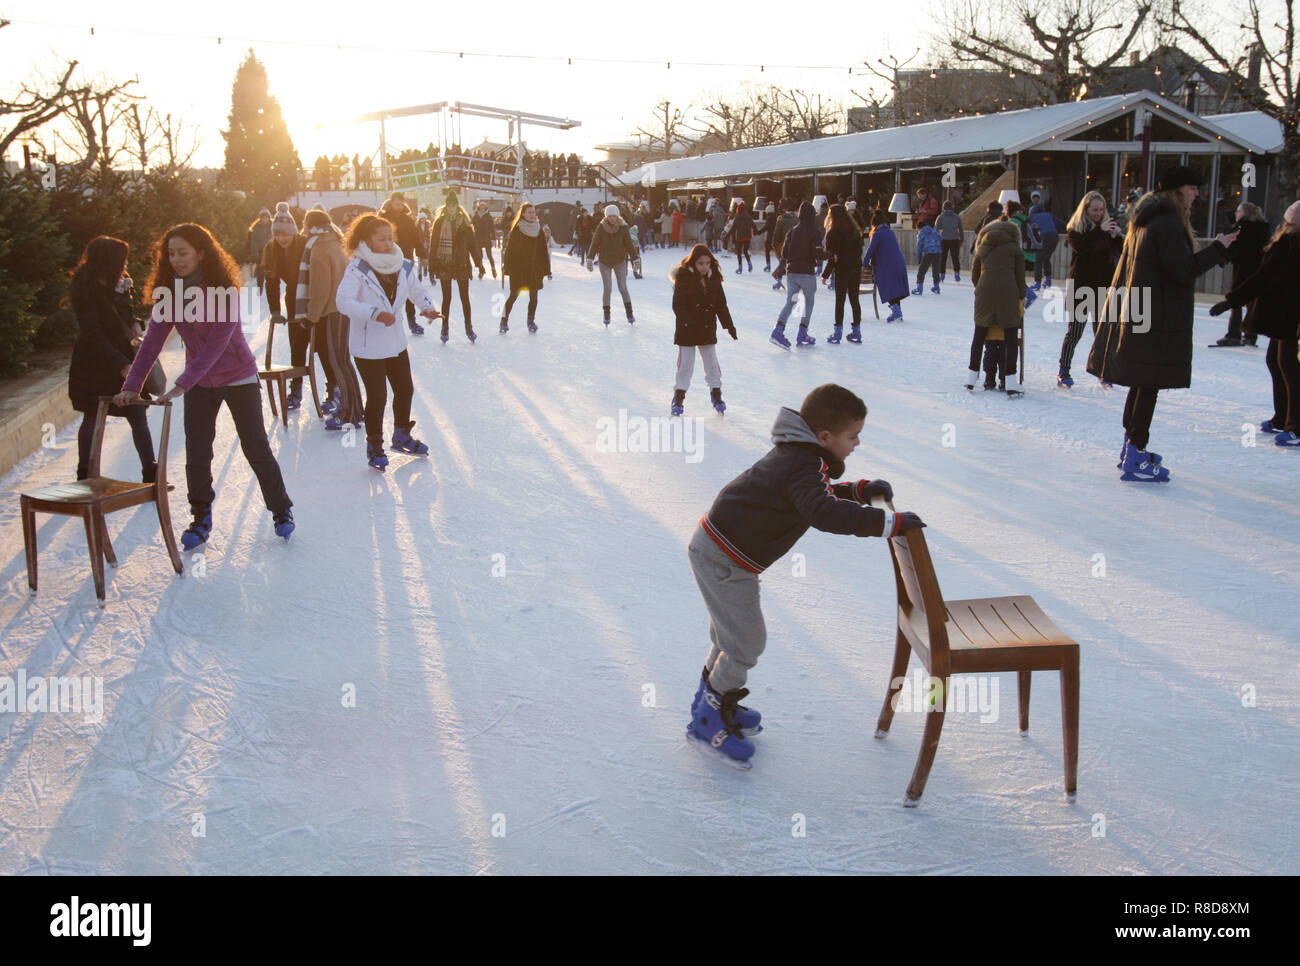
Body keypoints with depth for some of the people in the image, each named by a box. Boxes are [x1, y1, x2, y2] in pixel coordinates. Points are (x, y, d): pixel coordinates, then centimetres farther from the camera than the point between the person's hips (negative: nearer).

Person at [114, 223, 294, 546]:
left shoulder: (224, 290, -21)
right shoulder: (170, 292, -5)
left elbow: (215, 345, -25)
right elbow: (153, 340, -6)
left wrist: (181, 385, -30)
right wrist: (132, 385, -13)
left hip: (238, 378, -4)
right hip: (199, 382, 5)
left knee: (256, 448, 0)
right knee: (196, 454, 3)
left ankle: (281, 511, 16)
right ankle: (201, 519, 18)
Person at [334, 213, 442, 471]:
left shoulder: (403, 266, -1)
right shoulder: (358, 268, -18)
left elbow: (419, 290, 14)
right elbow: (344, 301, -28)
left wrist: (427, 307, -7)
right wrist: (375, 313, -39)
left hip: (395, 341, 6)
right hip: (368, 346, -6)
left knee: (405, 389, 17)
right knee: (377, 397, -1)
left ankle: (402, 435, 39)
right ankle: (374, 446, 20)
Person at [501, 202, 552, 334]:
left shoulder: (539, 230, 7)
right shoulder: (516, 229, -3)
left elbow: (544, 251, 8)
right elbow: (510, 249, -5)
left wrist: (547, 269, 5)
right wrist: (507, 266, -10)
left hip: (535, 269, 3)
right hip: (518, 268, -3)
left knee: (533, 296, 6)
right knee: (514, 295, -3)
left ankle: (531, 321, 20)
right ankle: (504, 320, 6)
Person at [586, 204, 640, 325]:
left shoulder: (623, 227, -6)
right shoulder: (601, 228, -7)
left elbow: (629, 244, 0)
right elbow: (594, 243, -5)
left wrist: (635, 257, -4)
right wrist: (590, 258, -12)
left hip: (619, 261, 0)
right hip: (604, 262, 0)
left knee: (623, 288, -1)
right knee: (607, 289, 3)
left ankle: (629, 313, 9)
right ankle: (606, 315, 14)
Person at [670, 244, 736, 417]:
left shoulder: (714, 279, 1)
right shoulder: (684, 278, -13)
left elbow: (721, 305, 7)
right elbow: (678, 305, -16)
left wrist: (729, 325, 5)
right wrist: (687, 322, -29)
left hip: (708, 328, 4)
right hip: (687, 331, -4)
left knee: (712, 362, 11)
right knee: (685, 363, 3)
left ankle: (716, 393, 24)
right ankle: (679, 397, 15)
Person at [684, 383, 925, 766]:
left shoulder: (797, 454, 8)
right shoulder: (802, 467, -25)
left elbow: (819, 494, 25)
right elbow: (825, 513, -41)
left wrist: (860, 490, 9)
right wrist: (889, 522, -40)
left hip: (717, 548, 11)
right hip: (725, 560, -11)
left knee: (732, 633, 24)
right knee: (747, 642, -3)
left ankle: (712, 701, 41)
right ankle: (709, 720, 12)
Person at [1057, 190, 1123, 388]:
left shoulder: (1109, 225, 7)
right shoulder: (1075, 228, -1)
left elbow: (1121, 253, 1)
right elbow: (1080, 247, -21)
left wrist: (1117, 236, -16)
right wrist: (1100, 231, -23)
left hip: (1103, 288, 3)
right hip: (1080, 288, -3)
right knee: (1074, 332, 0)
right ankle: (1063, 372, 8)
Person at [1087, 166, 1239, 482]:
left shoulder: (1145, 221, 16)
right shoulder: (1168, 223, -16)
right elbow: (1185, 270, -20)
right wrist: (1217, 248, -10)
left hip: (1135, 314, 10)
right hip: (1158, 321, -10)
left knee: (1141, 384, 18)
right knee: (1149, 385, -7)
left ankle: (1131, 448, 27)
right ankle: (1135, 460, -5)